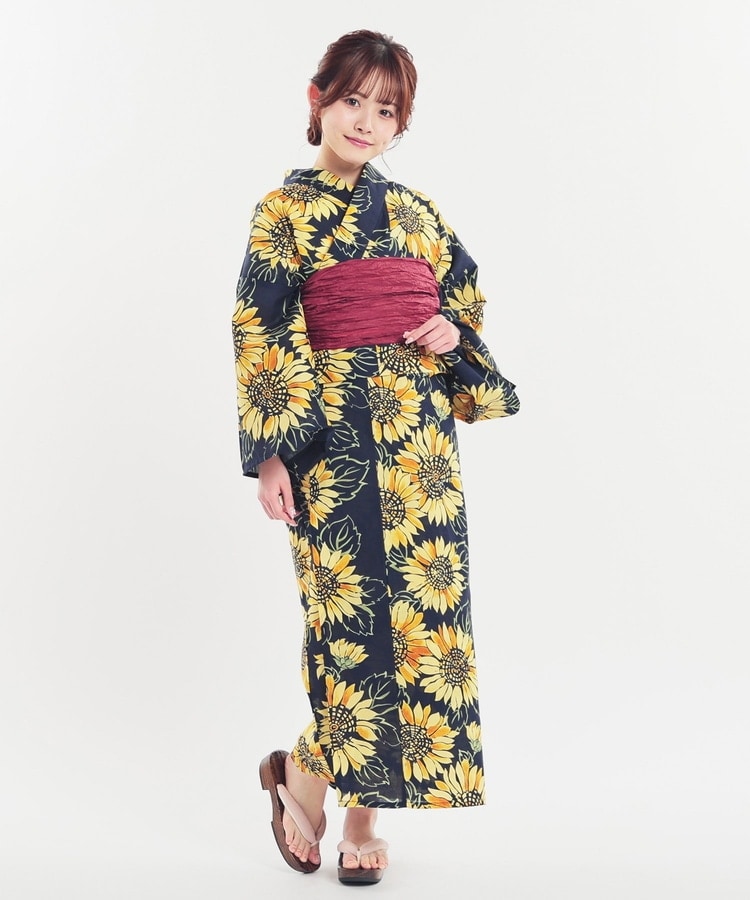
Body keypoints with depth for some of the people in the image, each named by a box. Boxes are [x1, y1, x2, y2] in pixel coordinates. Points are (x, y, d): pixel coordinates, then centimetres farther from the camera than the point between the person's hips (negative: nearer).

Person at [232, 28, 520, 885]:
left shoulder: (415, 211, 14)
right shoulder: (284, 212, 0)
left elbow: (469, 299, 22)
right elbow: (260, 335, -5)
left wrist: (454, 333, -3)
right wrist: (270, 454, -12)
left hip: (421, 426, 5)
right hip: (337, 432, -5)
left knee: (420, 604, 2)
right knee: (355, 603, -7)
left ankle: (361, 805, 16)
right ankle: (302, 770, 19)